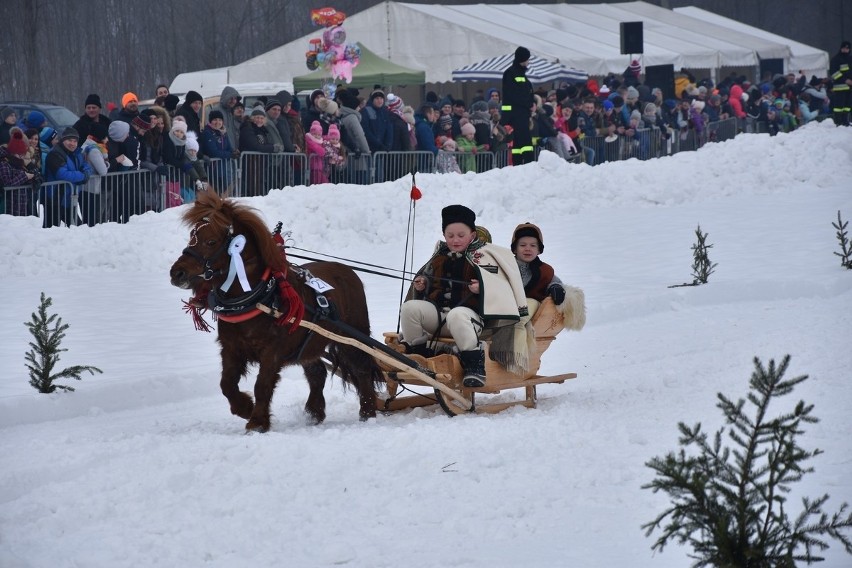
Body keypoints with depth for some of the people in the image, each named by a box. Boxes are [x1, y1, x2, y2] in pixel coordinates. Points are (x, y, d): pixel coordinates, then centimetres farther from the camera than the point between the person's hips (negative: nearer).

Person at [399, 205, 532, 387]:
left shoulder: (483, 255, 1)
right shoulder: (440, 257, 18)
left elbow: (499, 288, -7)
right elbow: (433, 288, 29)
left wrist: (482, 289, -25)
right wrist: (421, 286, 8)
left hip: (470, 310, -6)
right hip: (439, 309, 6)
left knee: (456, 315, -41)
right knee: (410, 307, -18)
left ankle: (474, 364, -34)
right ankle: (415, 353, -1)